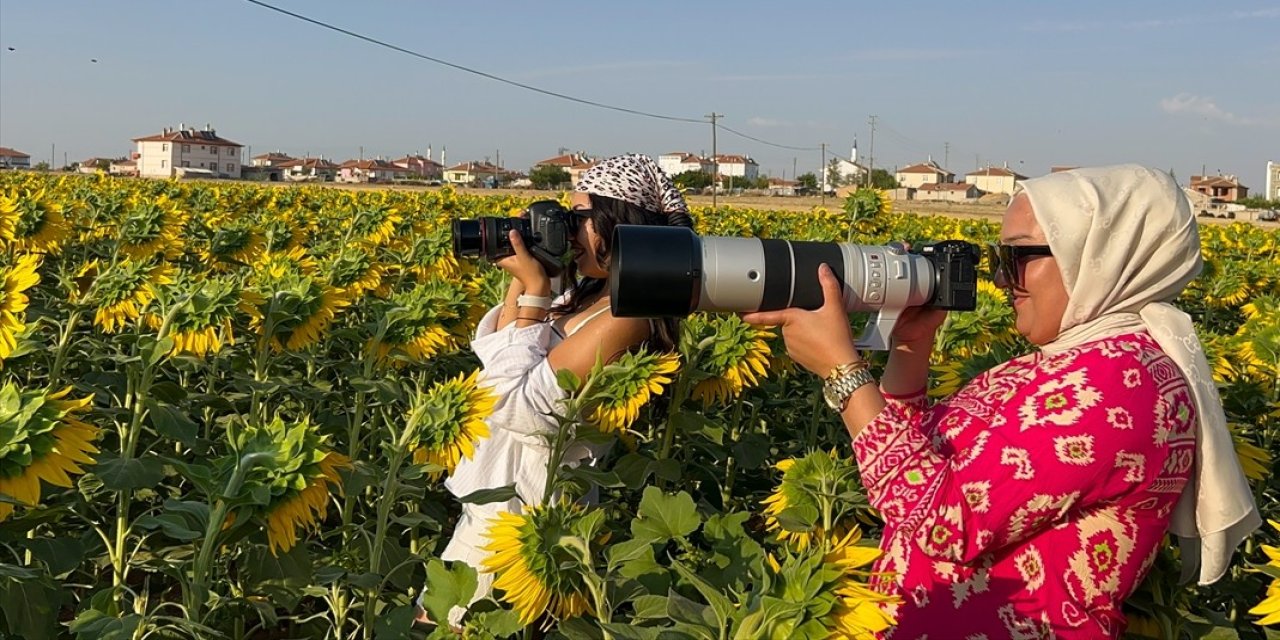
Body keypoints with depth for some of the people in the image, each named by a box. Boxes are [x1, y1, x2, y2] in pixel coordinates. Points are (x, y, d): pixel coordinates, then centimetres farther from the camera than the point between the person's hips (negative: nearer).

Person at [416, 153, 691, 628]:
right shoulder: (590, 294, 5)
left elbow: (520, 408, -23)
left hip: (527, 508, -9)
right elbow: (495, 360, 10)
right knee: (436, 615, 22)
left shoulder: (626, 317, -25)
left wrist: (534, 290, -19)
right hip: (506, 491, 9)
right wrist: (522, 280, -2)